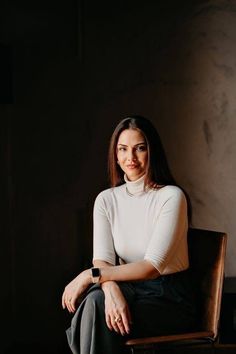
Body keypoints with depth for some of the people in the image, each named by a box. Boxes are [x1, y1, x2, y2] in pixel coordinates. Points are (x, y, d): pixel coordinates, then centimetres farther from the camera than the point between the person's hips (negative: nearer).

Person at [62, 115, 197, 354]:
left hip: (168, 298, -4)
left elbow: (152, 267, -18)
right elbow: (102, 260, -7)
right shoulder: (106, 200, 5)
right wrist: (111, 289, -29)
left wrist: (90, 275, -21)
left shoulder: (171, 196, -11)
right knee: (95, 301, -30)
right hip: (128, 288, 4)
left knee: (96, 309, -29)